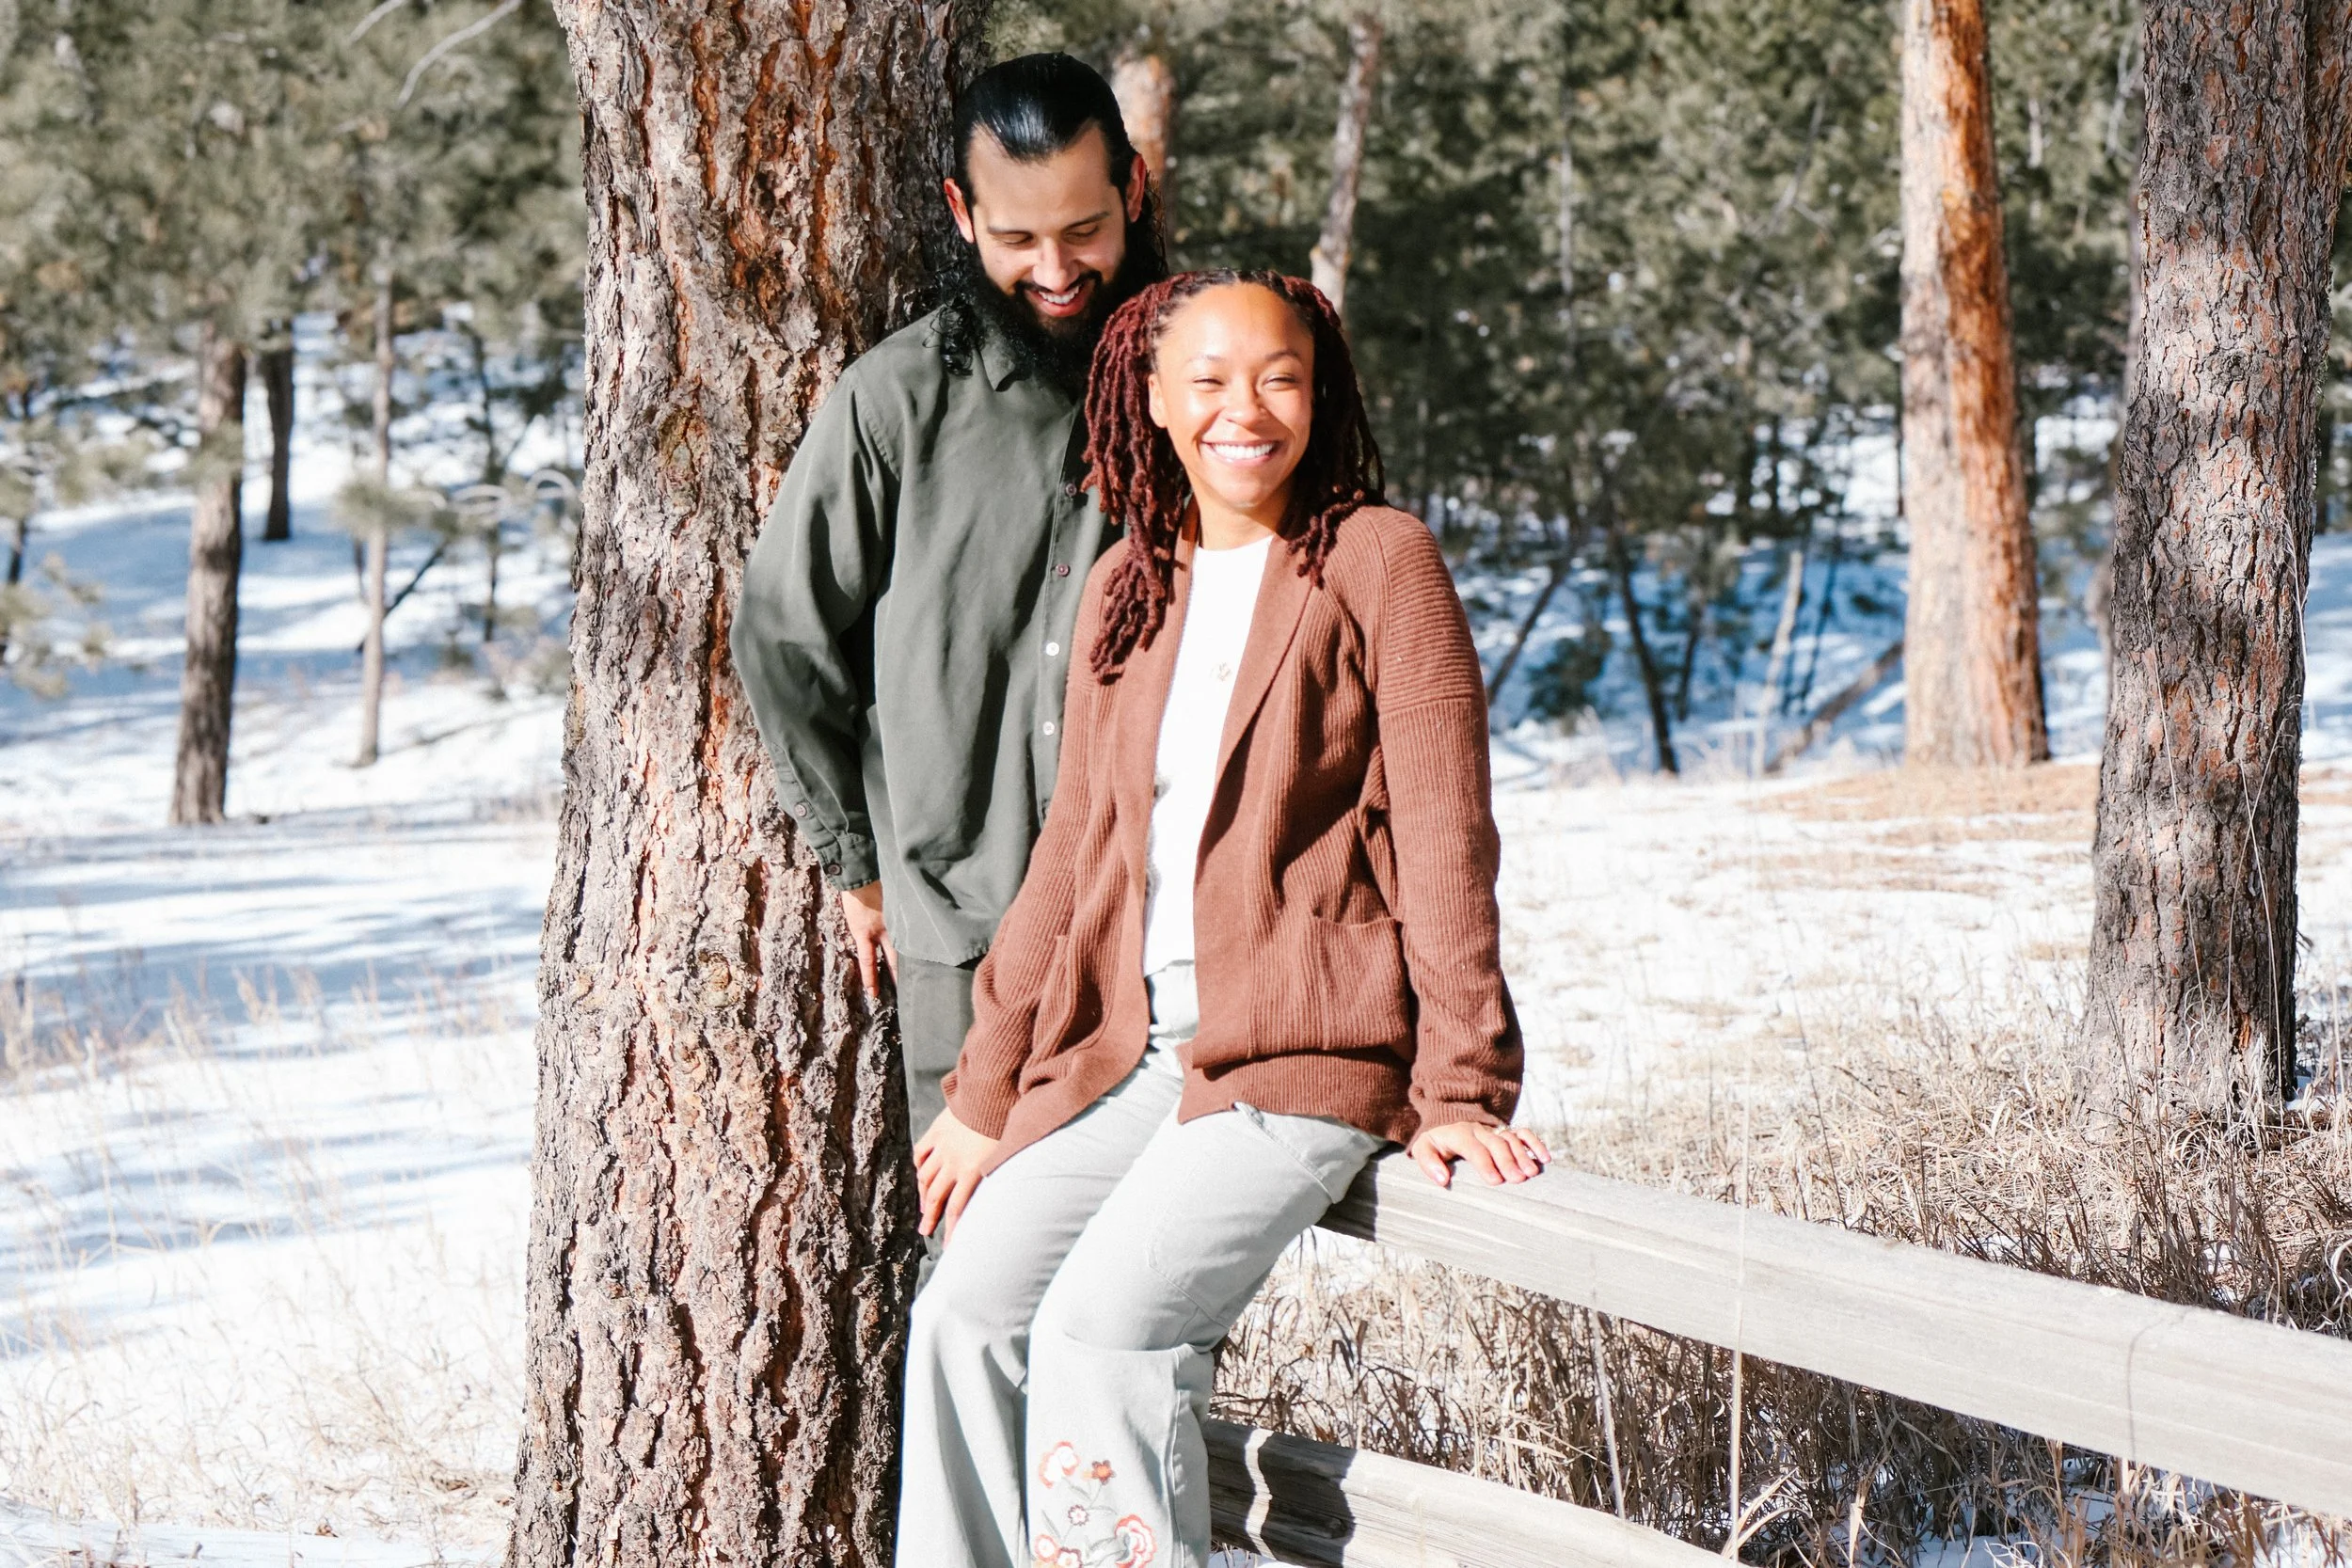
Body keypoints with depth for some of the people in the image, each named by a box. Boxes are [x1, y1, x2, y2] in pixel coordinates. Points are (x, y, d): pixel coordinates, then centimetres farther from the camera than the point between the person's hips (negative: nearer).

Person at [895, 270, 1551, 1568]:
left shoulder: (1378, 561, -2)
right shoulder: (1125, 592, 15)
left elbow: (1444, 840, -4)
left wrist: (1461, 1092, -9)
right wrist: (985, 1090, 18)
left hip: (1304, 1059, -6)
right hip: (1123, 1054, 6)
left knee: (1102, 1328, -23)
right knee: (968, 1315, -13)